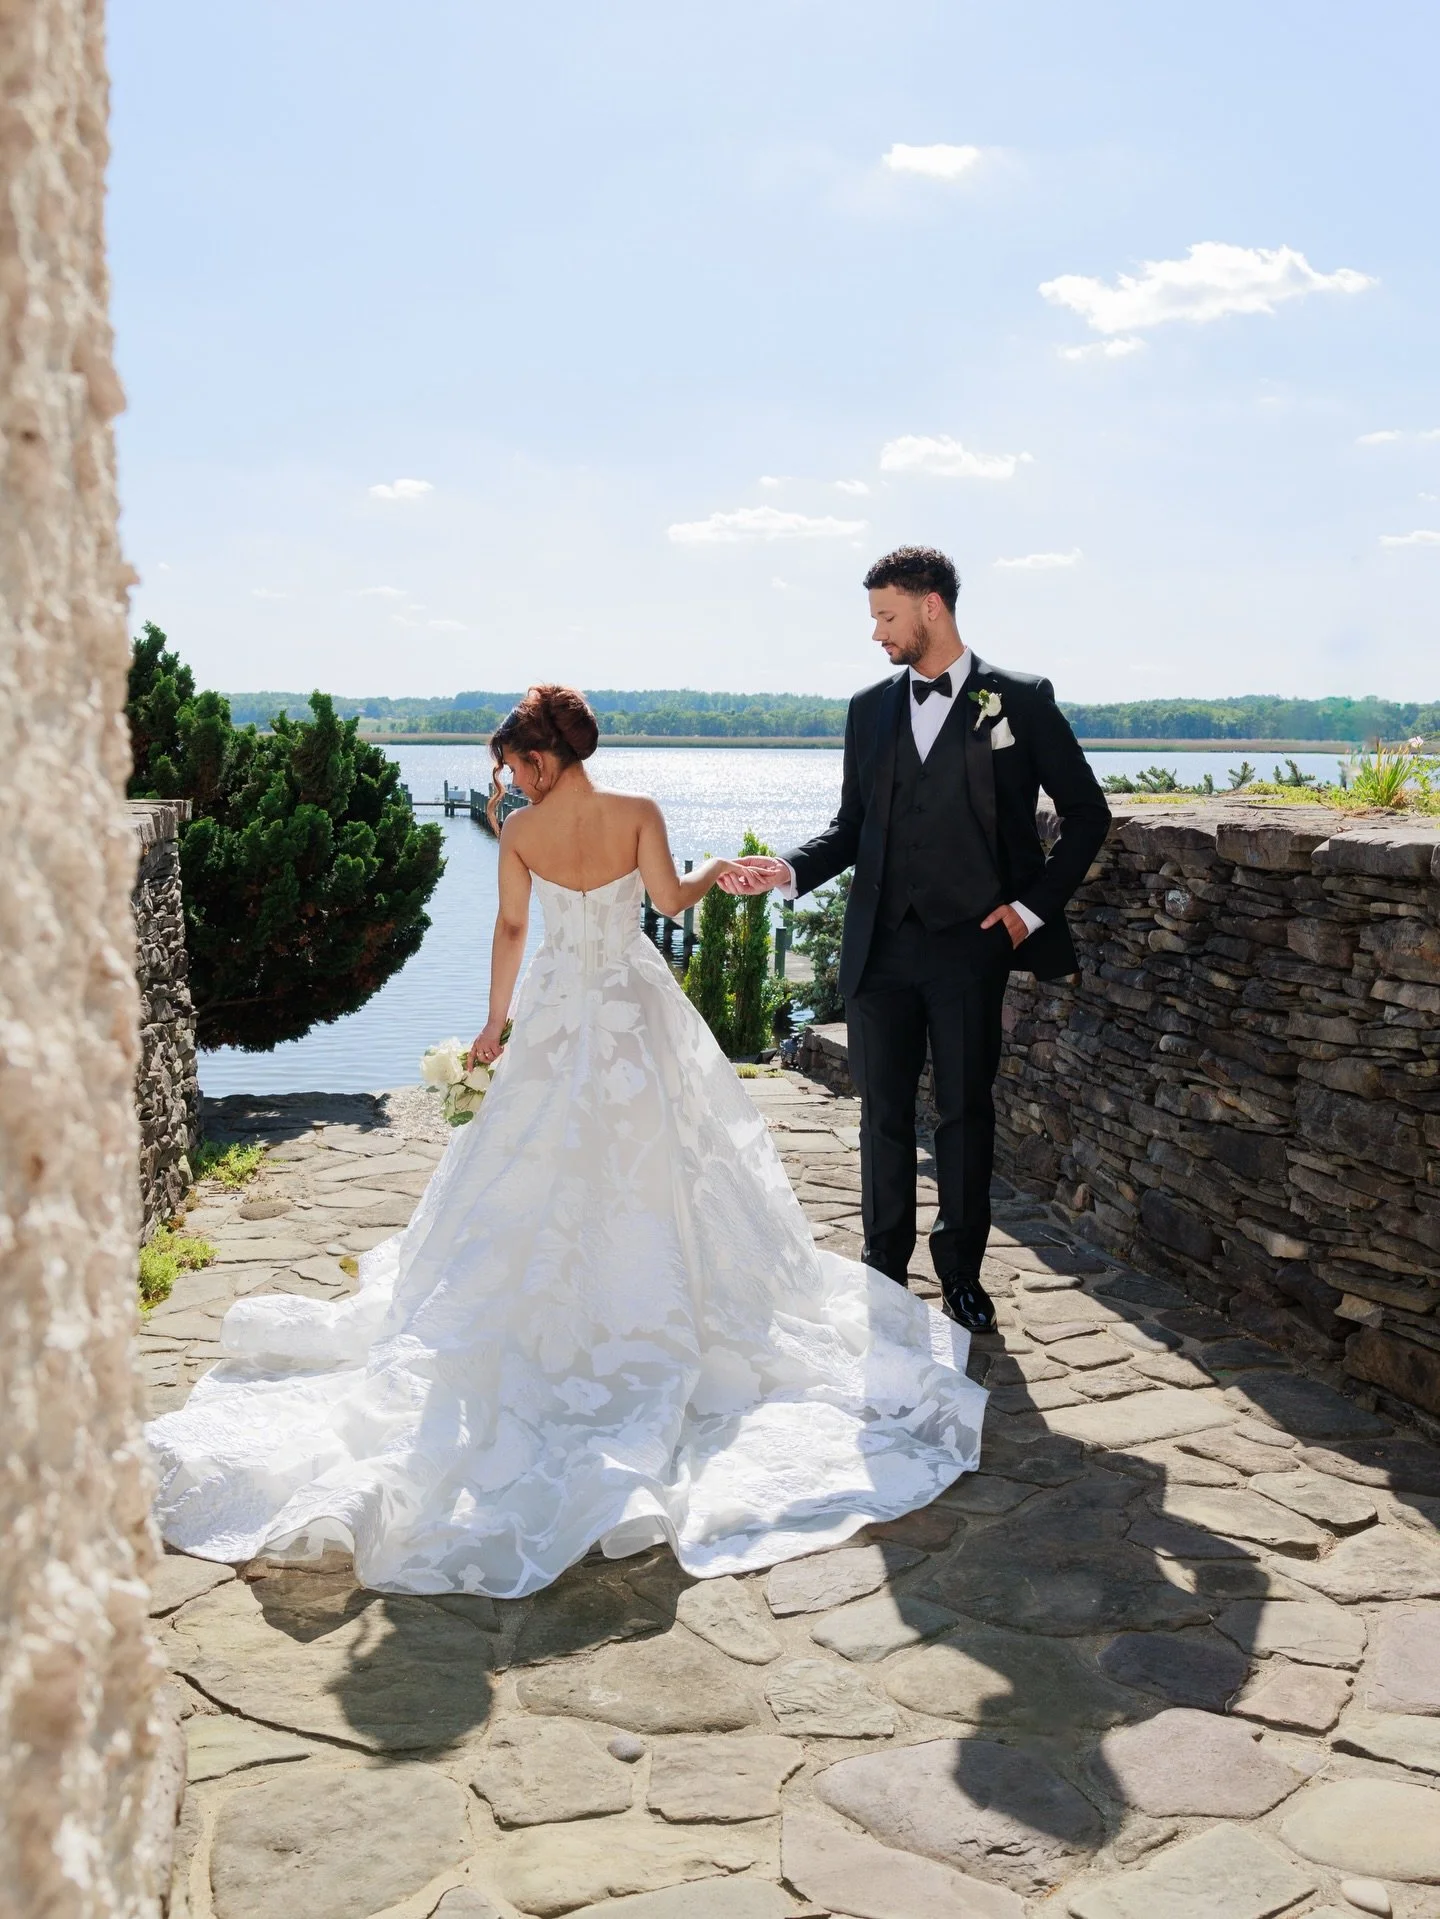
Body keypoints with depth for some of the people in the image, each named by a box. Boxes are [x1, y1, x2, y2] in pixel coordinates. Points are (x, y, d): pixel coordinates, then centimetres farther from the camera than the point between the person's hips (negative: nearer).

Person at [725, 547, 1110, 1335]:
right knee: (883, 1112, 9)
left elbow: (1085, 811, 3)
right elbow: (853, 825, 13)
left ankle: (960, 1269, 22)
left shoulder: (1020, 700, -1)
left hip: (970, 944, -3)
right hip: (880, 945, 3)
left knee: (965, 1110, 6)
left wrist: (1033, 905, -4)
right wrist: (789, 869, -4)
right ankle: (885, 1266, 23)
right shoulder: (870, 708, 11)